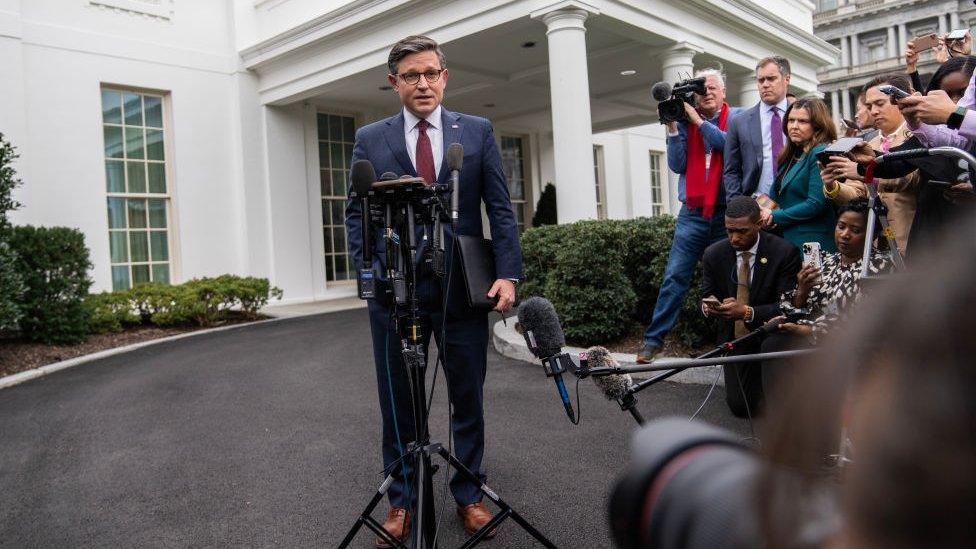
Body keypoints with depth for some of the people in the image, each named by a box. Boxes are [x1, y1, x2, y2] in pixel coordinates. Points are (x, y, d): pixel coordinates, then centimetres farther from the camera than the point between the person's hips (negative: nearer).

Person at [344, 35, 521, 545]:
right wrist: (369, 270, -9)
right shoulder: (370, 139, 7)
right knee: (397, 403, 10)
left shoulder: (478, 132, 6)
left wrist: (507, 273, -9)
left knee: (468, 398, 10)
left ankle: (468, 494, 28)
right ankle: (400, 500, 26)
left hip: (463, 287, 0)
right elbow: (356, 212, 6)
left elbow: (500, 209, 2)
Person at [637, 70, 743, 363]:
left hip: (726, 214, -1)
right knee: (675, 276, -2)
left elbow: (731, 146, -14)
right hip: (692, 213, 1)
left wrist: (698, 119, -12)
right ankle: (653, 339, 2)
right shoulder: (684, 122, 9)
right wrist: (672, 127, -6)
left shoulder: (736, 117, 5)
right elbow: (677, 164, 1)